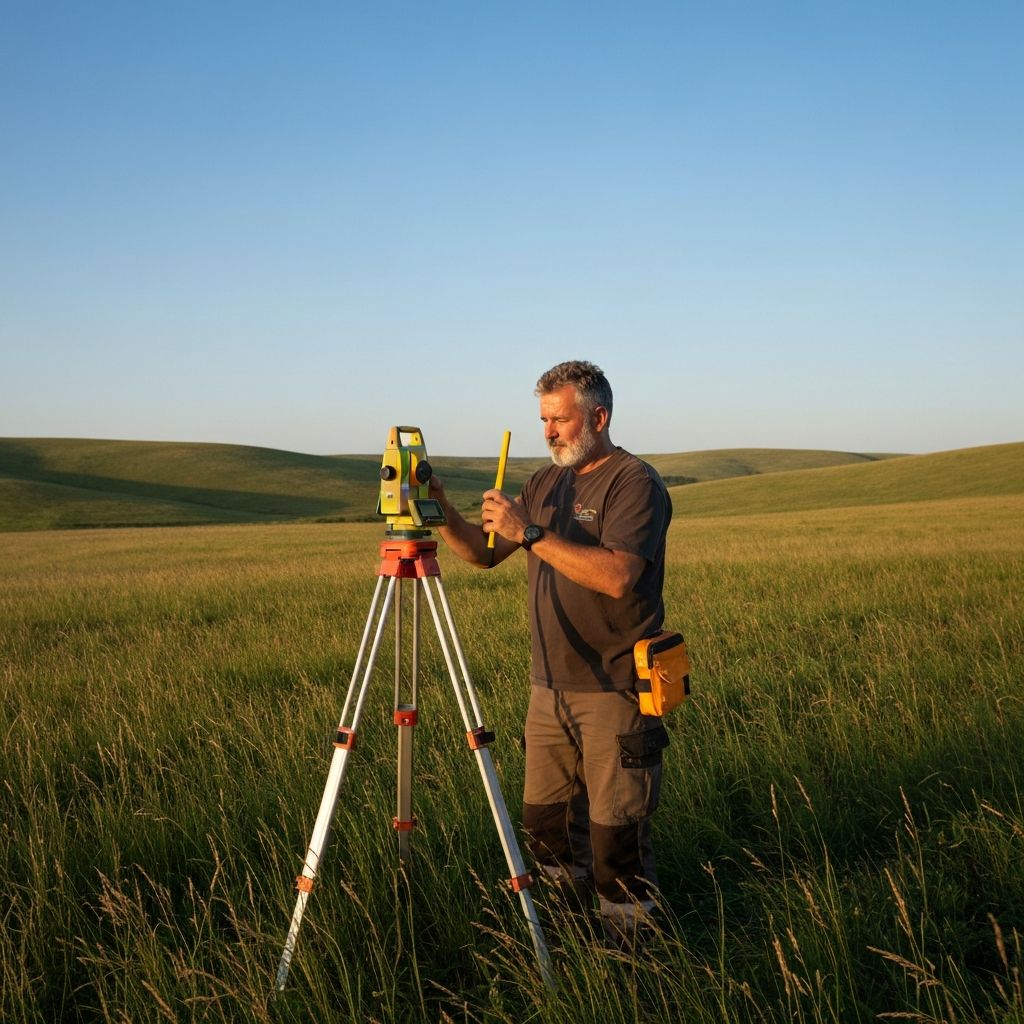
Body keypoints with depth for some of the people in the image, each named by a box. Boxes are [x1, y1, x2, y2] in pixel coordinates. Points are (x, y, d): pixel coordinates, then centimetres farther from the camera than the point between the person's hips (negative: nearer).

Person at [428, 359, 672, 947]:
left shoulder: (635, 482, -11)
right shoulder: (546, 483, 13)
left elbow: (616, 576, -25)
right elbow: (484, 553, 14)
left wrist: (530, 532, -25)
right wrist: (442, 513, -4)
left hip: (614, 691, -7)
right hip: (550, 687, 7)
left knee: (616, 832, -4)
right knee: (546, 822, 12)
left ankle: (629, 947, 12)